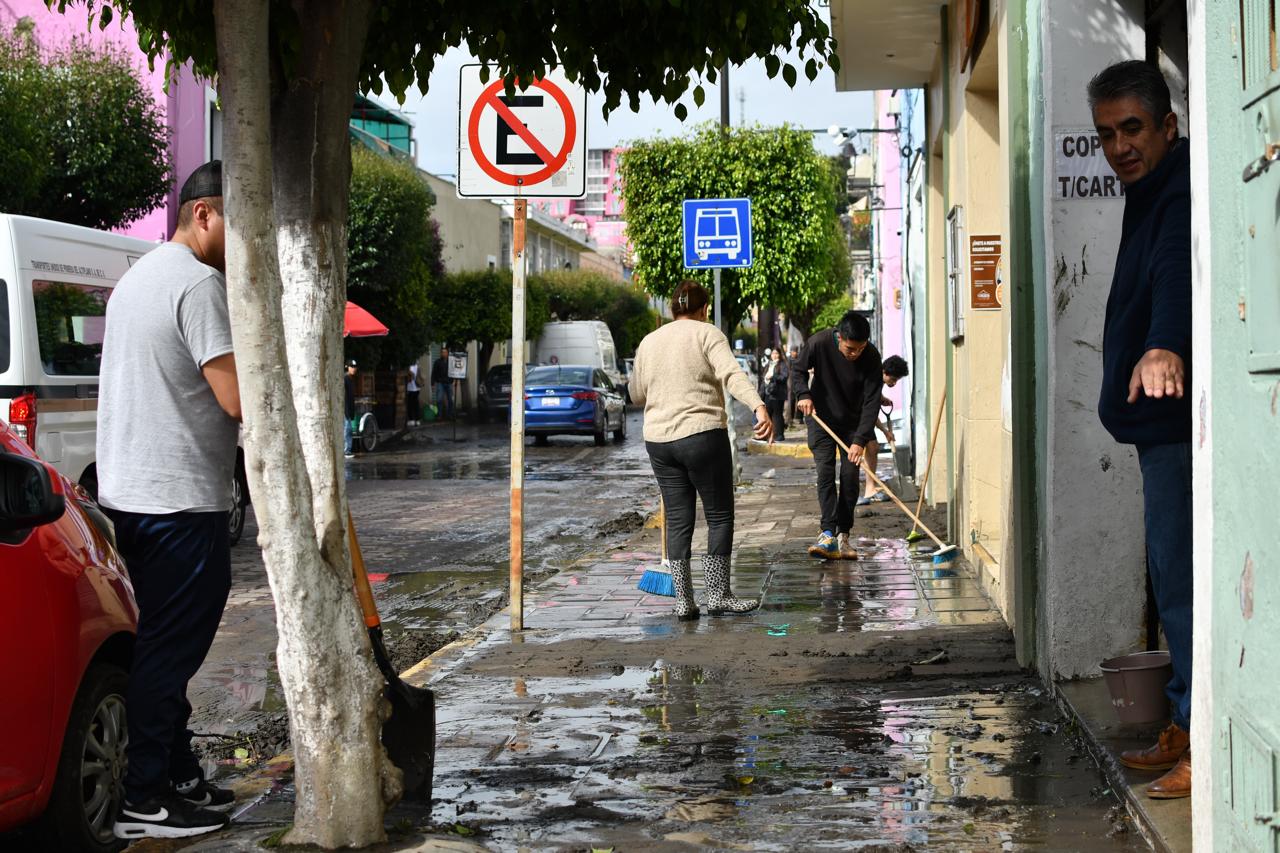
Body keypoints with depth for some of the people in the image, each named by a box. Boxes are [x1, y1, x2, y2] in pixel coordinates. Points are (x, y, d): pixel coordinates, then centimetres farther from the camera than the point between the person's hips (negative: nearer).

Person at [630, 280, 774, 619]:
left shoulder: (649, 342, 13)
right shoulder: (707, 334, -2)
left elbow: (637, 396, 21)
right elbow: (732, 374, -20)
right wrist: (759, 407, -32)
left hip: (659, 441, 5)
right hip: (702, 436, -5)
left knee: (678, 519, 8)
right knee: (719, 516, 4)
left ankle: (683, 600, 7)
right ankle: (718, 596, 4)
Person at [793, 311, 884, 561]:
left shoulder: (871, 357, -21)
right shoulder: (818, 344, -22)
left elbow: (872, 402, -21)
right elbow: (799, 371, -3)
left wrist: (860, 440, -28)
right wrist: (804, 394, -23)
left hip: (853, 423, 1)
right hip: (822, 418, -1)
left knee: (850, 477, -3)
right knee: (825, 473, -12)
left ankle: (843, 536, 3)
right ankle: (828, 534, -20)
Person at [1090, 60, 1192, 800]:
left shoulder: (1182, 196, -15)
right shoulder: (1149, 198, 19)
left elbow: (1179, 273, -35)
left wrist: (1166, 346, -51)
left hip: (1178, 424, -11)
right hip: (1164, 424, 11)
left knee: (1183, 579, -11)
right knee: (1175, 578, 15)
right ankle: (1187, 730, 24)